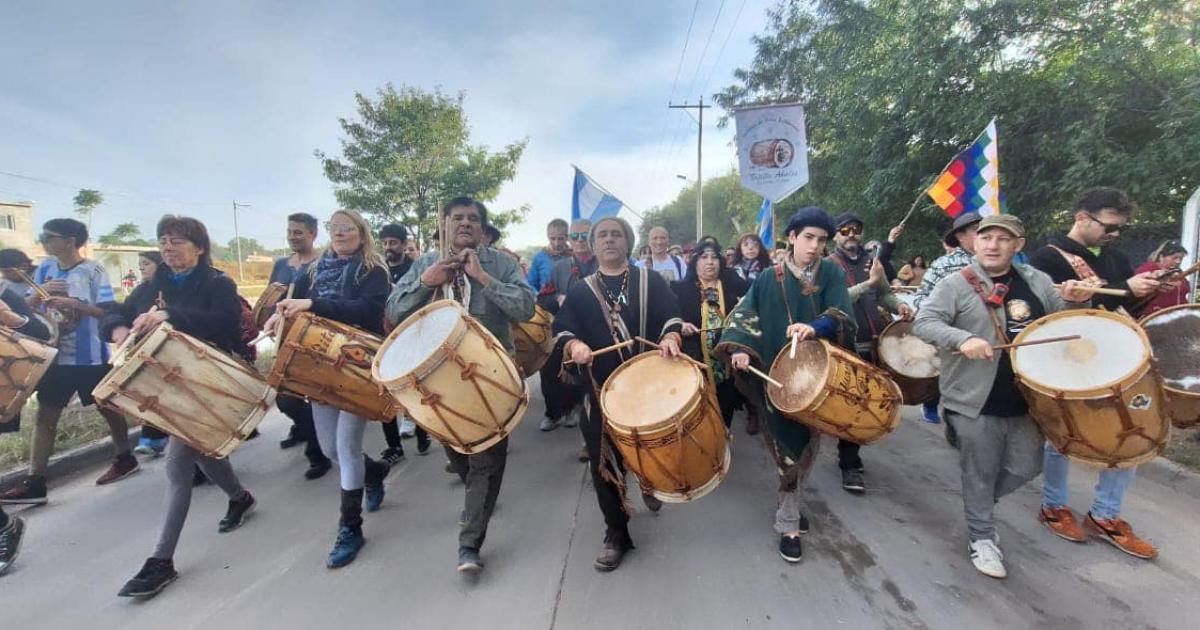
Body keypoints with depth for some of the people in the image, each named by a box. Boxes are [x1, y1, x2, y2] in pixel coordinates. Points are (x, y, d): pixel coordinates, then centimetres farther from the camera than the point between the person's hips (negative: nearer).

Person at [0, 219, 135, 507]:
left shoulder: (93, 271, -10)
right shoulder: (44, 270, 6)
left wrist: (75, 304, -25)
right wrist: (39, 293, -9)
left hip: (90, 356, -5)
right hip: (55, 355, 5)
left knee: (106, 408, 10)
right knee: (45, 415, 4)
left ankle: (124, 458, 29)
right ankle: (34, 483, 9)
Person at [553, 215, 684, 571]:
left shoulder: (651, 281, 7)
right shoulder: (580, 291, 9)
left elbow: (671, 315, -5)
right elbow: (561, 328, -2)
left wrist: (670, 336, -27)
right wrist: (573, 345, -24)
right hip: (601, 391, 0)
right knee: (605, 462, 3)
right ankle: (616, 534, 22)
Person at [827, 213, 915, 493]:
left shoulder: (872, 262, 12)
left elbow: (885, 294, 20)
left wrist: (899, 306, 0)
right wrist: (869, 282, -24)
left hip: (875, 344, 6)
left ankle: (849, 453, 33)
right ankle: (849, 465, 11)